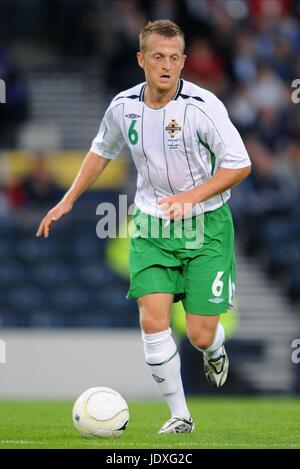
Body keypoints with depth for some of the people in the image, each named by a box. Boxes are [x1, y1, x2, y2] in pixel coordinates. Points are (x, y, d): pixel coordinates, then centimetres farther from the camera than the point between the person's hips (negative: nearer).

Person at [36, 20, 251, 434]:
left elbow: (239, 165, -12)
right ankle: (180, 415, 0)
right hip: (151, 224, 3)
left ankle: (215, 352, 36)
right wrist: (68, 201, 17)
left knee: (201, 335, -4)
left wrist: (190, 197, -22)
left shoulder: (202, 106, -16)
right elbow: (102, 151, 18)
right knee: (153, 319, -14)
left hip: (205, 225, -3)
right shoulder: (124, 106, -3)